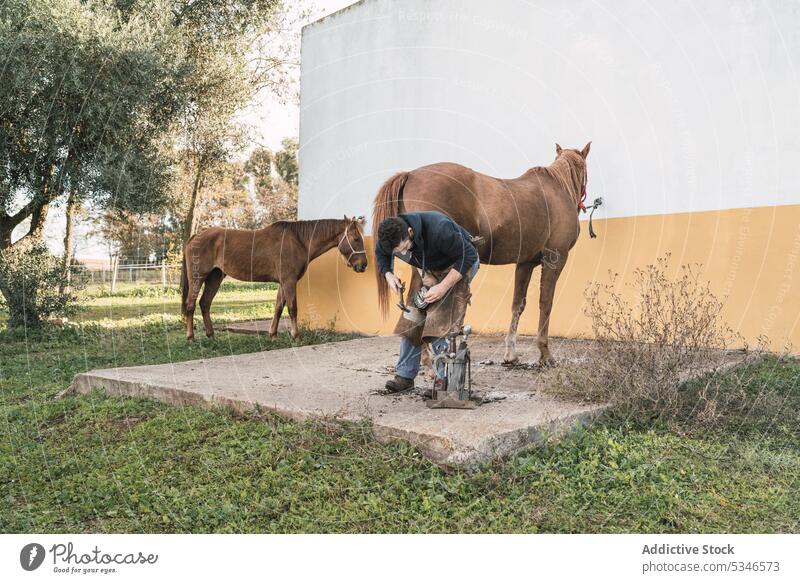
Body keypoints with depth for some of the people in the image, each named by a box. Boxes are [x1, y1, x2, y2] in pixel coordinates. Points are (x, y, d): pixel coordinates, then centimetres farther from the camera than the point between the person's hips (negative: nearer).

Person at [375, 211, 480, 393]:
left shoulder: (438, 230, -42)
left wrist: (443, 287, -39)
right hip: (431, 267, 6)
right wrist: (388, 274, -20)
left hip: (462, 265, -6)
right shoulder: (388, 237, -23)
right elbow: (380, 254, 1)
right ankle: (405, 375, 2)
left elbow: (468, 256, -33)